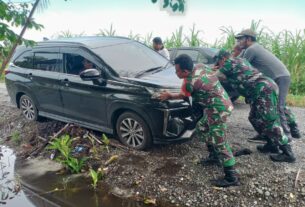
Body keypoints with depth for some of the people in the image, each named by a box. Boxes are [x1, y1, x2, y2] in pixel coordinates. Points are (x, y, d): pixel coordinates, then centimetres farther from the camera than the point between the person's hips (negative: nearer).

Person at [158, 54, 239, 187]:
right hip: (222, 103, 10)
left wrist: (169, 96, 18)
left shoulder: (189, 82, -18)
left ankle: (232, 176, -3)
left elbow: (183, 96, 2)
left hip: (218, 109, -10)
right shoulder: (201, 67, 3)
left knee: (219, 142, -8)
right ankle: (214, 156, 31)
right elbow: (213, 74, 20)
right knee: (202, 127, 21)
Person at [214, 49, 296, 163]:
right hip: (265, 87, 10)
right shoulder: (239, 60, 26)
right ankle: (272, 144, 23)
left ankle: (288, 153, -5)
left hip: (263, 89, -10)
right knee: (255, 118, 16)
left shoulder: (229, 62, -1)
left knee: (269, 122, -9)